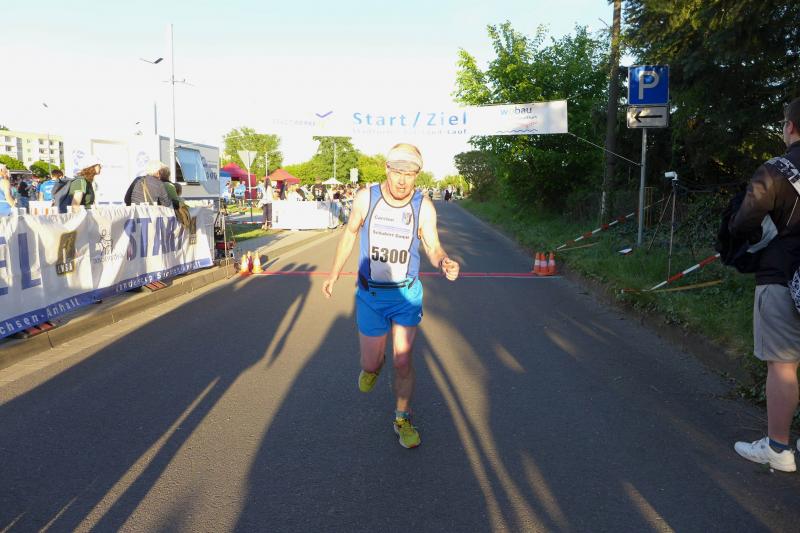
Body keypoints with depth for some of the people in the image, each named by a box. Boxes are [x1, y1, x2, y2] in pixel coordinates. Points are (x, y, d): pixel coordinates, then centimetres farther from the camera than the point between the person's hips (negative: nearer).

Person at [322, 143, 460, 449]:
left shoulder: (424, 207, -12)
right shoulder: (365, 198, -11)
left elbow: (433, 247, -9)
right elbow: (350, 233, 5)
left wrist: (445, 263, -33)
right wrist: (334, 274, 7)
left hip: (407, 294, 0)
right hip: (370, 295, 1)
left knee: (403, 362, 3)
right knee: (370, 364, 8)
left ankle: (403, 420, 25)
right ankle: (374, 366, 48)